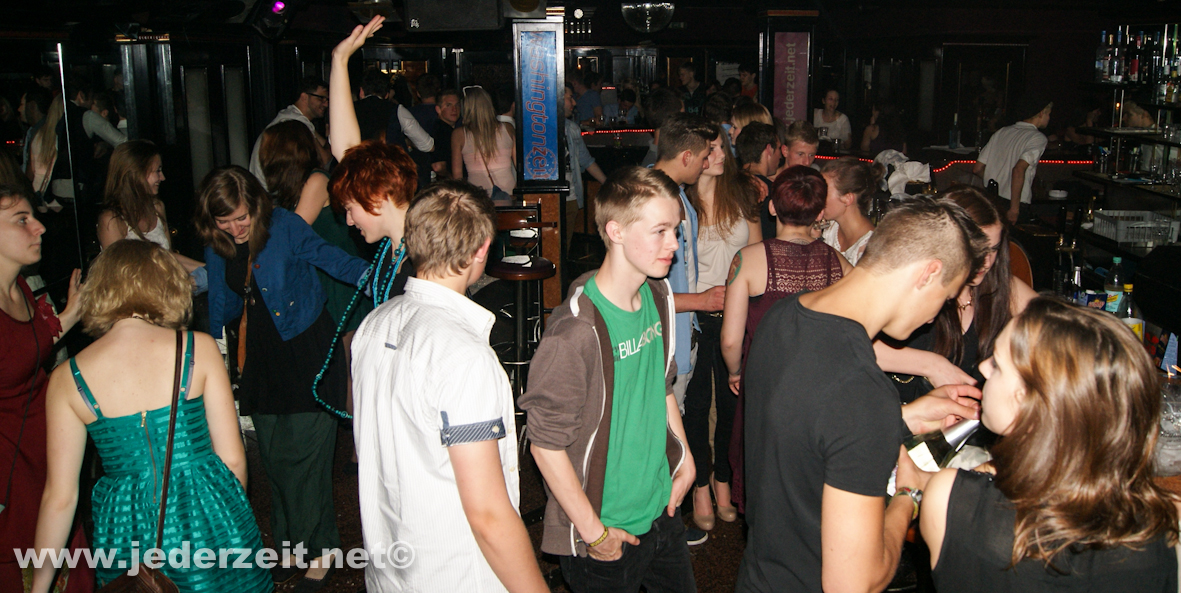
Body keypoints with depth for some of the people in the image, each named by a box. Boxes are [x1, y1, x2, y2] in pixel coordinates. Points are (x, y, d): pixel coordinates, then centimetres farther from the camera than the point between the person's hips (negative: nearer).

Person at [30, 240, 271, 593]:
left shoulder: (67, 379, -2)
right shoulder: (199, 348, -7)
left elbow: (60, 497, 0)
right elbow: (233, 459, -5)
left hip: (125, 525, 2)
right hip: (205, 512, -2)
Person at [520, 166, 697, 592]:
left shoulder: (658, 295, -1)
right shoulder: (575, 331, -26)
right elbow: (546, 443, -22)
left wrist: (684, 457, 12)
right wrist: (594, 532, -16)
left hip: (663, 510, 7)